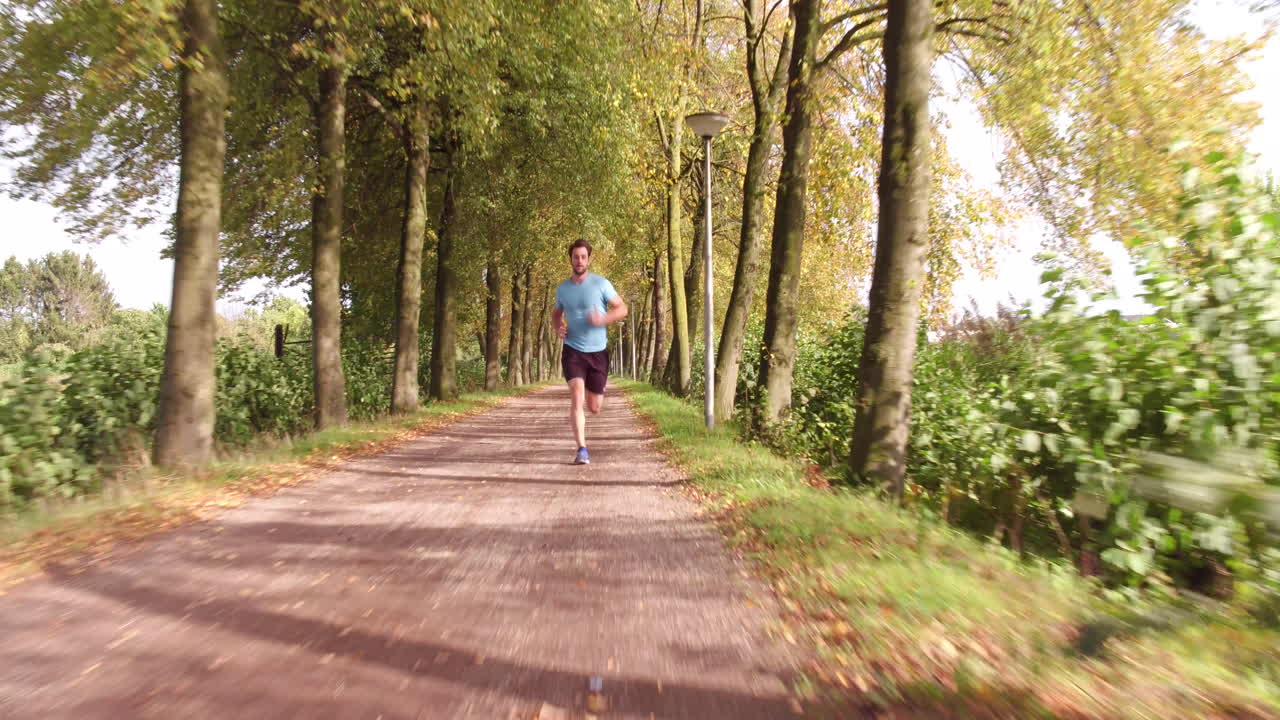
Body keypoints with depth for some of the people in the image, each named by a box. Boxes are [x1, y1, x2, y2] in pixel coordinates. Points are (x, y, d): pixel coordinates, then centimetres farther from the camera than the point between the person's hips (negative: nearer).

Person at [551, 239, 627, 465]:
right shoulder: (562, 288, 6)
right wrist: (558, 327, 1)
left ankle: (595, 391, 46)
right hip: (572, 351, 1)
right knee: (576, 397, -20)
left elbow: (622, 309, 0)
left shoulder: (601, 284, -3)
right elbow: (556, 313, 24)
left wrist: (603, 319, -19)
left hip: (598, 352, 0)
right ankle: (582, 450, -15)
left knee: (594, 408, 8)